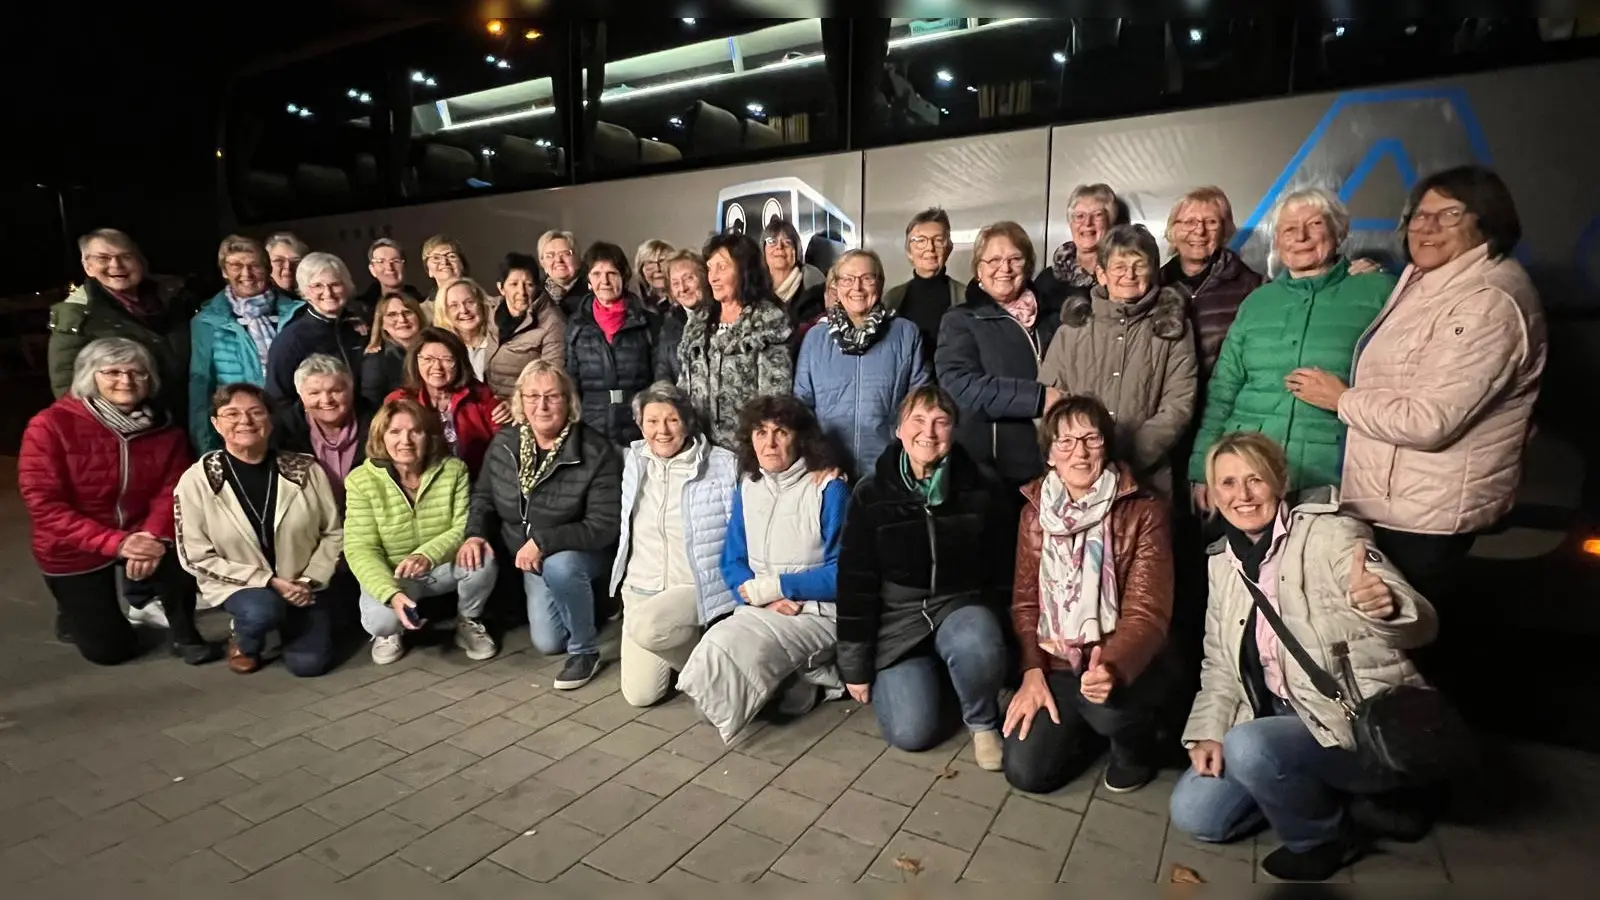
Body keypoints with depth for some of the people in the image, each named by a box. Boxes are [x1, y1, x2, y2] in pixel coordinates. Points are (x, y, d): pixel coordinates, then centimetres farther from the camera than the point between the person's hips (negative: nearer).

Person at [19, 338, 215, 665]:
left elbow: (172, 491, -12)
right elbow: (44, 505, -21)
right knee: (110, 649, 4)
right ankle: (75, 612, 39)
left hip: (139, 536, 2)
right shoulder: (50, 425, -17)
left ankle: (184, 634, -6)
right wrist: (116, 543, -32)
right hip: (74, 550, -2)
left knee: (179, 556, -33)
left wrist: (154, 536, -31)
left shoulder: (163, 428, -6)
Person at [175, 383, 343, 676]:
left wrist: (310, 580, -11)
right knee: (262, 611, -34)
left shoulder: (306, 469, -9)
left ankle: (291, 621, 24)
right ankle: (243, 640, 5)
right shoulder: (197, 480, -11)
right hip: (238, 585, -1)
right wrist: (267, 580, -16)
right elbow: (196, 558, -9)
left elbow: (333, 533, 0)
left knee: (309, 663, -12)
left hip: (301, 585, 1)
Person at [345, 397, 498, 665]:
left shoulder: (453, 469, -12)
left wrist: (428, 555, -39)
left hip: (444, 566, 1)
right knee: (381, 620, -31)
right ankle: (390, 632, 12)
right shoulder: (361, 481, -14)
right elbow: (360, 550, -18)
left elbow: (466, 527, -18)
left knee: (482, 560, -30)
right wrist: (392, 594, -35)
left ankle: (468, 623, 2)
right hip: (391, 576, -1)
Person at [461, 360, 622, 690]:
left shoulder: (596, 452, -24)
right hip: (529, 561, 5)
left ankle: (585, 650, -13)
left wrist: (543, 541, -34)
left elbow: (605, 526, -27)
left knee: (559, 566, -39)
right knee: (547, 642, 1)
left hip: (578, 555, -5)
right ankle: (585, 602, 35)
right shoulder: (504, 443, -6)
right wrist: (476, 534, -13)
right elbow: (484, 496, 8)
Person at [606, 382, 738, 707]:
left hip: (696, 589, -4)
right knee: (640, 694, -3)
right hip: (640, 589, 5)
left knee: (646, 627, -34)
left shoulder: (722, 465, -11)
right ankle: (682, 644, 28)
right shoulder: (635, 460, 4)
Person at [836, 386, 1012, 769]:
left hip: (962, 603, 1)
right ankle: (915, 675, 20)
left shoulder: (982, 489, -6)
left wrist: (1002, 630, 1)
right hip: (897, 613, 0)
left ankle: (983, 722, -2)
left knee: (977, 648, -35)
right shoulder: (871, 494, -8)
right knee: (911, 733, -14)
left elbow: (1004, 568, 4)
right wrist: (856, 665, -3)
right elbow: (855, 582, -4)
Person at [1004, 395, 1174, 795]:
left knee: (1107, 703, -37)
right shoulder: (1036, 509, 1)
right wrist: (1033, 672, -9)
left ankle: (1137, 746, 3)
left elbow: (1146, 613, -17)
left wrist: (1112, 668, -36)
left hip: (1123, 665, -3)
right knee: (1025, 772, -11)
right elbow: (1025, 601, 4)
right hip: (1057, 664, 3)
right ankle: (1089, 726, 22)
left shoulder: (1144, 511, -11)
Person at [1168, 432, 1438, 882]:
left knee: (1248, 746, -32)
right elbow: (1220, 664, 9)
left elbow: (1421, 624, -23)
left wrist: (1386, 605, -46)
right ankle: (1326, 792, 14)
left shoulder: (1331, 534, -13)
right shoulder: (1223, 562, 4)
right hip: (1282, 719, 6)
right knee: (1193, 814, -4)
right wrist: (1207, 734, -4)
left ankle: (1323, 837, 0)